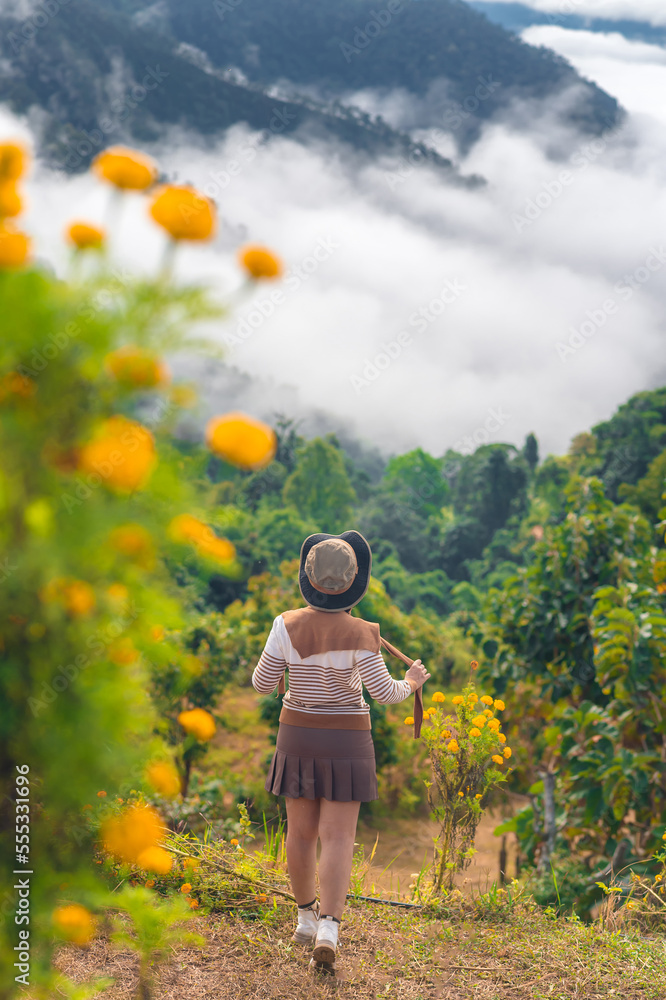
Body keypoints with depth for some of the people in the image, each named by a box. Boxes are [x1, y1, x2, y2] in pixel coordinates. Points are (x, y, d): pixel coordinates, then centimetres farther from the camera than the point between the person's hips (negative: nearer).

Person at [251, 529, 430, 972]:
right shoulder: (359, 634, -15)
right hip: (346, 740, -2)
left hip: (298, 736, 3)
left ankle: (306, 917, 30)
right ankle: (328, 929, -12)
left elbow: (262, 683, -5)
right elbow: (383, 692, -15)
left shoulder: (288, 625, -10)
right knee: (337, 837, 0)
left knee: (301, 831, 16)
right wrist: (409, 684, 6)